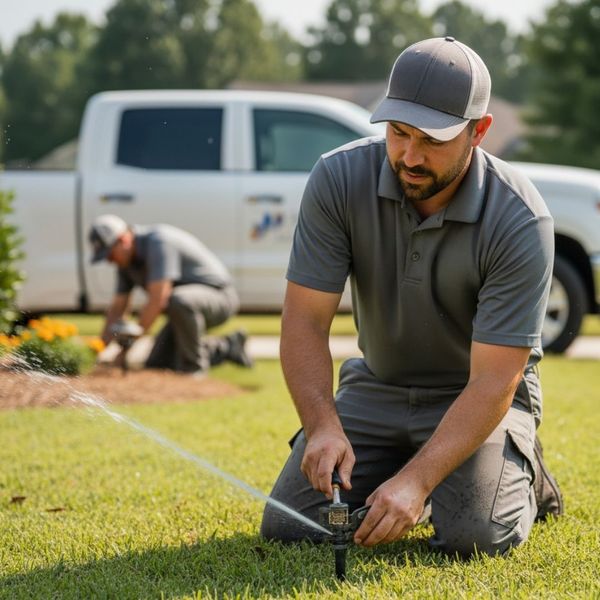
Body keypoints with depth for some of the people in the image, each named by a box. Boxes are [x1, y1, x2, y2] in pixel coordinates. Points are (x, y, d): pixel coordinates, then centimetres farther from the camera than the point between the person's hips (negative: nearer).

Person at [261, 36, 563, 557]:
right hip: (376, 386, 3)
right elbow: (306, 321, -17)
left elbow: (491, 382, -27)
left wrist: (416, 481, -38)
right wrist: (322, 426, -34)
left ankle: (522, 475, 9)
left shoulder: (521, 221, -27)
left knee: (472, 535, -27)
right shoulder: (338, 180, -19)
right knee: (288, 527, -11)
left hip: (477, 394, -3)